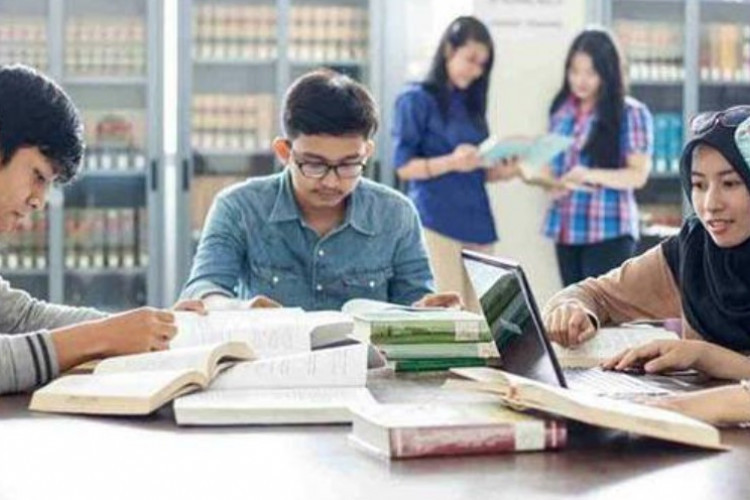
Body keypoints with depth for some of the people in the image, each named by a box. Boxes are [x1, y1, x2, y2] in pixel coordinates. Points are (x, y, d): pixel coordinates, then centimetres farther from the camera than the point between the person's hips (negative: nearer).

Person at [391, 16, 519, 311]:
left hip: (477, 222, 7)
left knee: (478, 313, 1)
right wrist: (451, 162, -22)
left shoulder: (471, 104, 19)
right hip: (436, 222, -6)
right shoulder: (417, 99, -1)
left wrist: (500, 172, 0)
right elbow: (404, 166, -6)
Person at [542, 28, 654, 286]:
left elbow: (638, 174, -11)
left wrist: (591, 176, -25)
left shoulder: (631, 113, -7)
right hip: (566, 228, 6)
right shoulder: (561, 110, 11)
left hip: (609, 231, -6)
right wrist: (548, 180, -5)